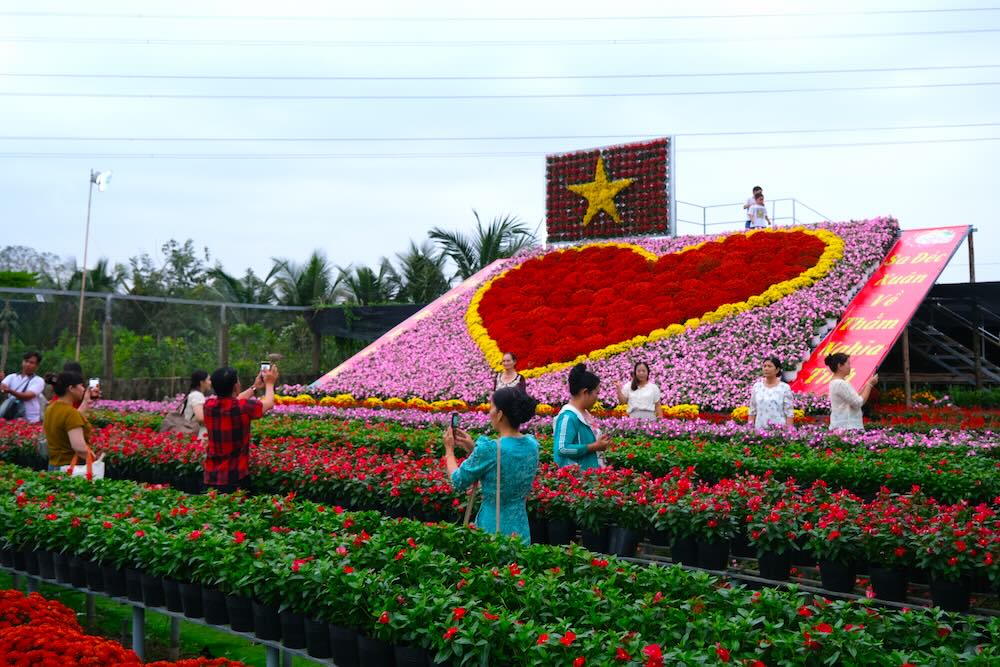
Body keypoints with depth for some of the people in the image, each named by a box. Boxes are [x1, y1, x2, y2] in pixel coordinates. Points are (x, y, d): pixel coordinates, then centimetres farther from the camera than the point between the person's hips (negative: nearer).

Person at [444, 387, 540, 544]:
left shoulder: (489, 448, -21)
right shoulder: (532, 445, 0)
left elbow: (459, 482, -6)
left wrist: (449, 450, 10)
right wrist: (472, 449, 14)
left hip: (492, 530, -6)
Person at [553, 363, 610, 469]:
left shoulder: (583, 413, 9)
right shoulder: (569, 417, -18)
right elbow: (562, 449, -27)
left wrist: (598, 443, 6)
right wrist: (595, 447, -20)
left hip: (588, 472, 10)